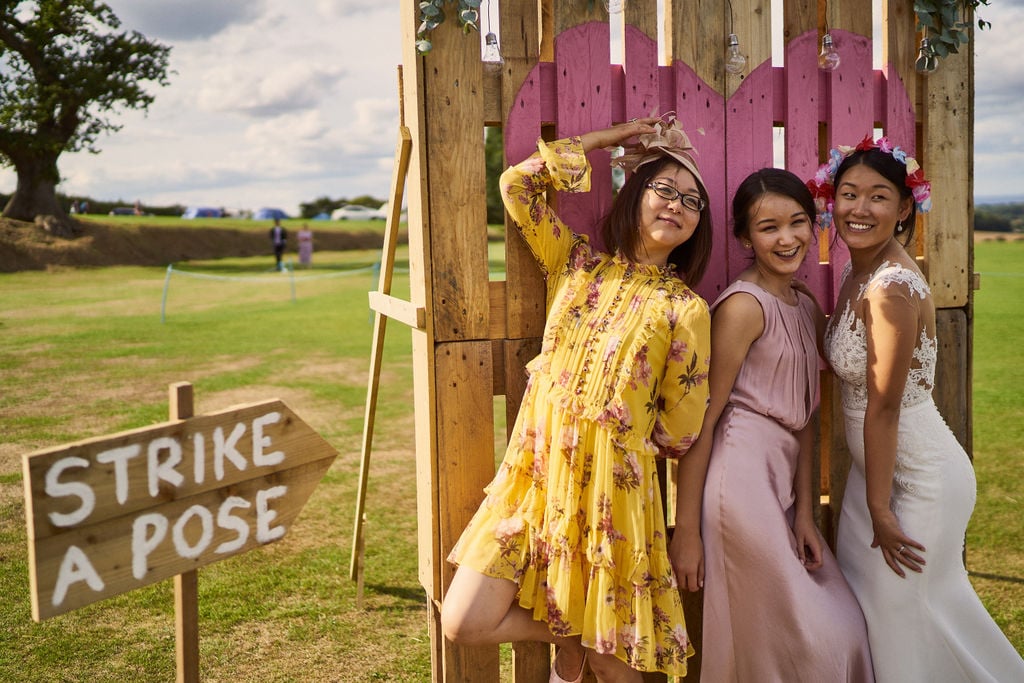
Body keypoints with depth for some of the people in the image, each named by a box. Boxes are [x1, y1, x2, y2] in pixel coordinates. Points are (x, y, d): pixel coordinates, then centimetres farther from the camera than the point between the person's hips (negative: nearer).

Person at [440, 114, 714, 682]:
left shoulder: (686, 309, -2)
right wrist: (608, 138, 7)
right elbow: (517, 183, 1)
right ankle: (569, 636, 24)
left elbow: (681, 429, 0)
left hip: (611, 488, -2)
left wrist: (608, 435, 9)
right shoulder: (577, 264, 7)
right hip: (536, 473, 3)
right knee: (463, 624, -2)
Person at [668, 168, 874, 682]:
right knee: (806, 639, 1)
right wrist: (685, 529, -16)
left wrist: (805, 513, 7)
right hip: (741, 476, -9)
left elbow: (803, 419, 14)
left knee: (841, 630, 15)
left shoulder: (808, 311, 13)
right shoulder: (743, 306, -12)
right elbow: (701, 421, -14)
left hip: (783, 480, 9)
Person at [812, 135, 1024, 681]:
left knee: (901, 613, 8)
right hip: (880, 466, 9)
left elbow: (884, 407, -22)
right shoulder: (857, 273, 3)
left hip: (920, 477, -9)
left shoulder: (893, 287, -25)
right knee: (866, 602, 20)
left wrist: (880, 508, -17)